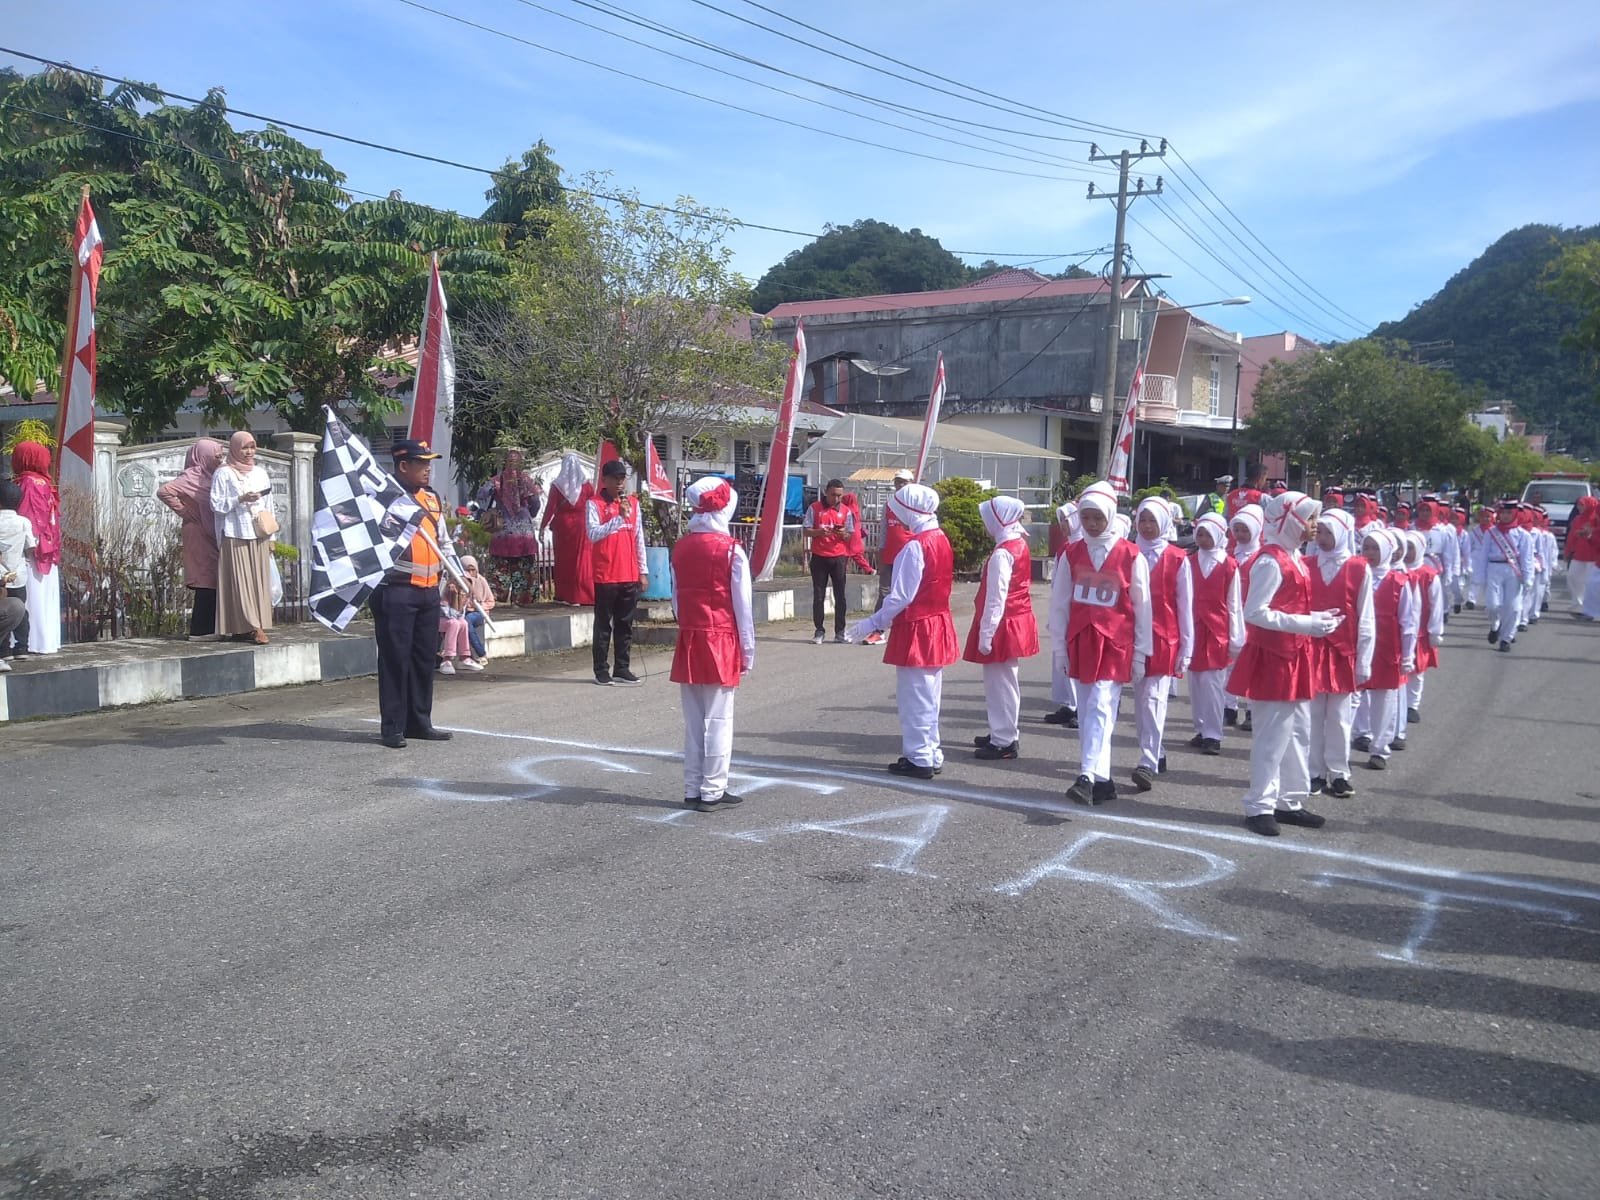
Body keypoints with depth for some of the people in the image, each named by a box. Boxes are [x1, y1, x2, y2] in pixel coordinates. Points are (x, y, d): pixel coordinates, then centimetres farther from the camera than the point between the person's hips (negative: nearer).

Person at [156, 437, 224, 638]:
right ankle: (200, 629, -4)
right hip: (199, 536, -8)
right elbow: (164, 491, -20)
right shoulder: (193, 476, -9)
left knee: (212, 582, 8)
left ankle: (208, 629, 13)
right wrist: (184, 512, -14)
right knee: (206, 583, -8)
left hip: (211, 536, 8)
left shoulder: (210, 476, 16)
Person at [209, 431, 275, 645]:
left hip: (258, 535, 5)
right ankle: (249, 626, -10)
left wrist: (271, 537, 13)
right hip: (235, 534, -5)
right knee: (239, 580, -7)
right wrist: (240, 499, -14)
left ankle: (257, 625, 4)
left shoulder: (260, 472, 17)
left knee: (259, 580, 1)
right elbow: (216, 505, -2)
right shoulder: (223, 473, 3)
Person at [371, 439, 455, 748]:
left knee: (425, 657, 12)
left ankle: (420, 722, 22)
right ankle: (392, 727, 6)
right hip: (396, 590, -7)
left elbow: (444, 540, 23)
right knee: (396, 658, -2)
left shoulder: (432, 498, 16)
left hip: (429, 591, 7)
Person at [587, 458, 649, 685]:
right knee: (603, 625, 1)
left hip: (630, 575, 5)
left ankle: (622, 669, 15)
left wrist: (643, 571, 12)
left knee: (625, 625, 8)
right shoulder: (594, 503, -4)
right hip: (605, 576, -5)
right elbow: (593, 534, -18)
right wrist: (619, 517, -24)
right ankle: (601, 671, 6)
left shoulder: (633, 502, 11)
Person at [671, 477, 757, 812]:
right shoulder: (730, 550, -10)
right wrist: (748, 651, -1)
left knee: (693, 721, 11)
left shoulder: (680, 547, 5)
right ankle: (712, 792, 6)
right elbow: (742, 607, -8)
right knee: (719, 720, 2)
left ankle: (692, 790, 17)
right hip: (721, 642, -5)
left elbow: (676, 599, 9)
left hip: (689, 642, 5)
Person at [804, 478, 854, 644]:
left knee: (840, 595, 2)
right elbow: (807, 531, 0)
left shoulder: (846, 511, 5)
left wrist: (844, 534, -16)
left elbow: (850, 536, 7)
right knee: (818, 595, 1)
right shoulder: (814, 508, 1)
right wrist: (819, 532, -19)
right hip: (819, 557, -1)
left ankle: (840, 632, 8)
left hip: (839, 557, 1)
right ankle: (818, 632, 6)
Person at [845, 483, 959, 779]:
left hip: (915, 629, -9)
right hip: (938, 624, 9)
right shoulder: (941, 539, 6)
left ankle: (920, 759, 9)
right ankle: (931, 754, 26)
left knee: (914, 696, 2)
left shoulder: (915, 546, -20)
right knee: (928, 696, 17)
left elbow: (901, 597, -21)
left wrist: (874, 623, -12)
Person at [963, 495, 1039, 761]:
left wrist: (986, 634, -19)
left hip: (1003, 626, -10)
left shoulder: (1002, 553, -20)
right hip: (1017, 623, 10)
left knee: (1000, 682, -2)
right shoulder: (1020, 544, 9)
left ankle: (1004, 742, 4)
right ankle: (1003, 733, 31)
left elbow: (996, 599, -22)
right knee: (1005, 681, 19)